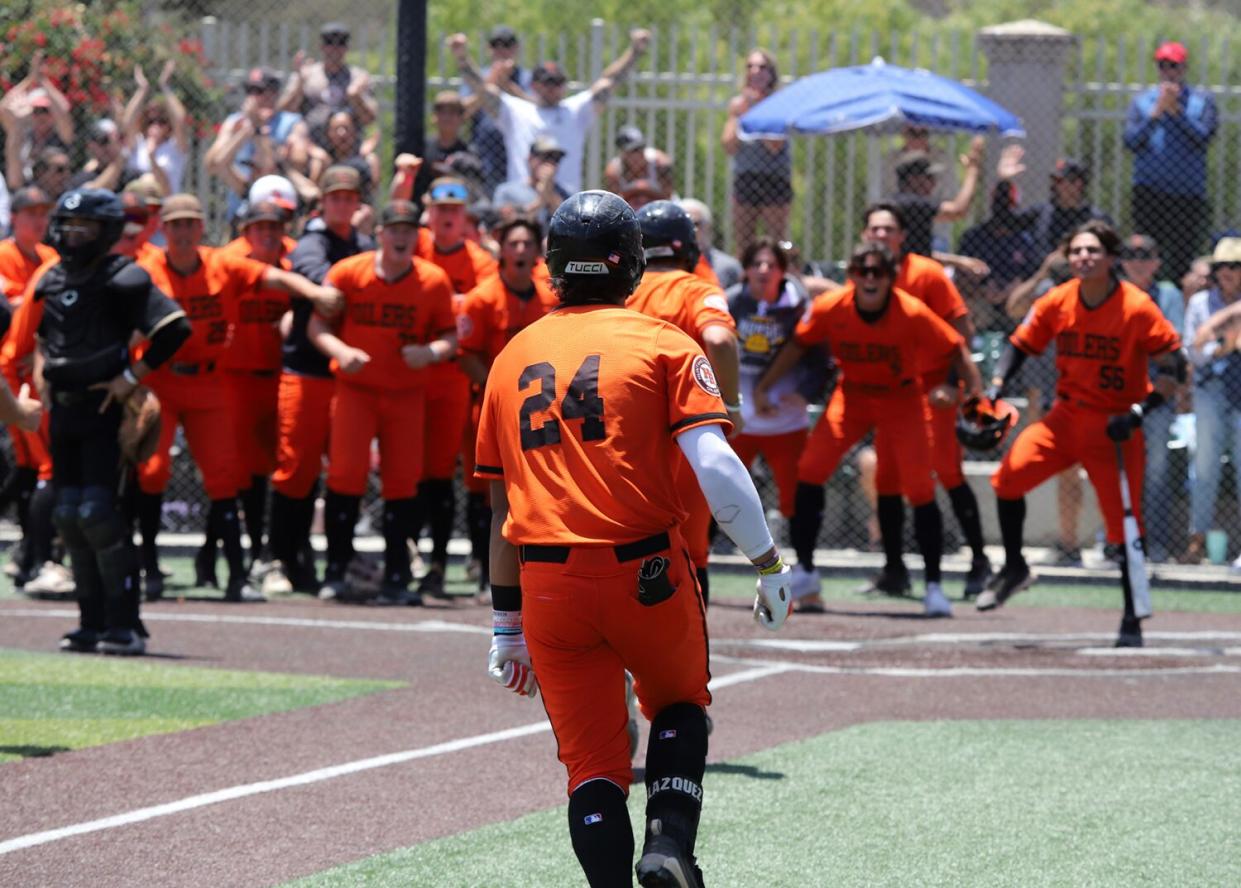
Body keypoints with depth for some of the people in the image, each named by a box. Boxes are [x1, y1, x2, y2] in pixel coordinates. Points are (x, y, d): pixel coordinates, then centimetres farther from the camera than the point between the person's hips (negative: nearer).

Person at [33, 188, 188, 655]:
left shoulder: (122, 279, -9)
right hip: (63, 411, 7)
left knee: (97, 513, -14)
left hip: (105, 410, -7)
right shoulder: (52, 279, 13)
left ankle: (125, 625, -8)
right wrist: (40, 370, 14)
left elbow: (176, 328, -16)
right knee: (68, 515, 6)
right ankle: (93, 622, 13)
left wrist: (133, 376, -14)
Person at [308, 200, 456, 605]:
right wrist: (340, 351, -21)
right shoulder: (347, 272, -6)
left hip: (407, 393, 1)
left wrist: (430, 352, -19)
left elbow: (450, 336, 3)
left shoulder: (434, 281, -3)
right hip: (354, 389, -1)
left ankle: (395, 579, 7)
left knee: (403, 481, 1)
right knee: (344, 476, -10)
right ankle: (335, 572, -1)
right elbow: (317, 324, -2)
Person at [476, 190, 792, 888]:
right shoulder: (663, 345, 1)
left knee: (592, 764, 7)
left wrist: (508, 625, 21)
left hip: (546, 584, 2)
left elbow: (501, 507, 16)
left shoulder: (513, 358, 13)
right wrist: (770, 564, -4)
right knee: (680, 705, 22)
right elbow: (716, 466, -12)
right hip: (644, 569, -2)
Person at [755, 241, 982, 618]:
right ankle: (805, 571, 7)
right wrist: (763, 387, -3)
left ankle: (933, 586, -1)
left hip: (902, 397, -2)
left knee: (920, 488, -13)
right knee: (809, 470, -10)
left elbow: (955, 351, -15)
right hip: (852, 393, 2)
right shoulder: (830, 308, -18)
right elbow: (797, 345, -1)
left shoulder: (913, 313, -24)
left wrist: (977, 396, -26)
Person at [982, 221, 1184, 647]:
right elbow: (1019, 345, 6)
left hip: (1115, 427, -3)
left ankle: (1132, 622, 10)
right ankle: (1013, 568, 5)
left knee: (1125, 525, -4)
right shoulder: (1057, 302, -4)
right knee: (1012, 471, -17)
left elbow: (1174, 368, -12)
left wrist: (1139, 411, -22)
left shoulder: (1137, 308, -15)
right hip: (1066, 416, 3)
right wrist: (994, 390, -10)